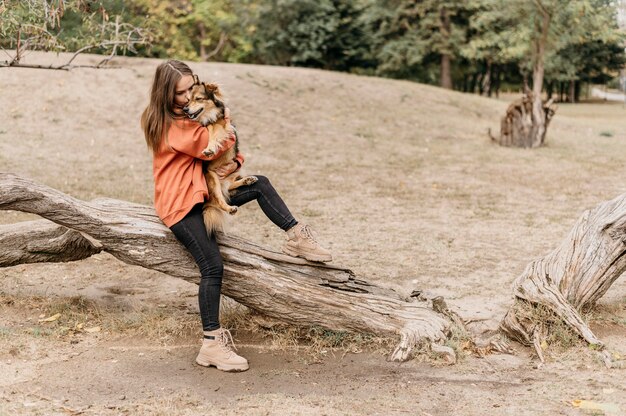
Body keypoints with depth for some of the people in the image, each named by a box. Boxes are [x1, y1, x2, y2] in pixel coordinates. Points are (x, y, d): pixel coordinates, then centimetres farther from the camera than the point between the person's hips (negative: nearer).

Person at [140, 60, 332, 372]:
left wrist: (235, 162, -12)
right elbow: (212, 148, -23)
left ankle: (296, 238, 7)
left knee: (259, 185, 1)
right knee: (213, 266, -17)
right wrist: (226, 123, -5)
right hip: (180, 204, -9)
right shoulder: (170, 124, -18)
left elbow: (230, 146, 11)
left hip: (202, 192, 9)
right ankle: (212, 344, -13)